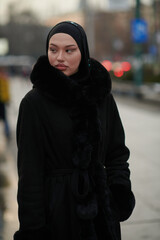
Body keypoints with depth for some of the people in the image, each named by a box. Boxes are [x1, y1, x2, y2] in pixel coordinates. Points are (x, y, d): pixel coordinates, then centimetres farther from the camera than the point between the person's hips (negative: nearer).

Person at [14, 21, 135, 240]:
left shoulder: (102, 96, 3)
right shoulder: (34, 102, -9)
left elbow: (117, 152, 8)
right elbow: (29, 171, -10)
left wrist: (121, 192, -7)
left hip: (99, 203, 4)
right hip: (57, 204, -3)